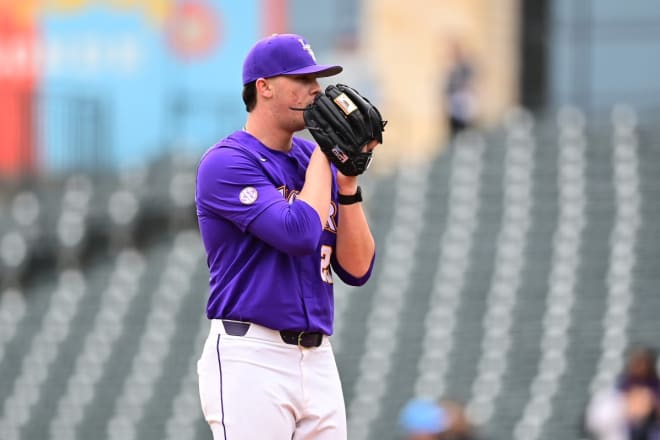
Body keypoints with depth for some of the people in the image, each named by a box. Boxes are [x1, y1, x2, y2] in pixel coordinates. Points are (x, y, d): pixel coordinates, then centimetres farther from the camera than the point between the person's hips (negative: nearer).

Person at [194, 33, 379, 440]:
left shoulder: (315, 160, 14)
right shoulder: (226, 163, -8)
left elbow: (357, 269, 9)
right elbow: (300, 234, -21)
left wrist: (348, 182, -2)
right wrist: (323, 154, -9)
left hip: (319, 360, 7)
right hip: (251, 360, -7)